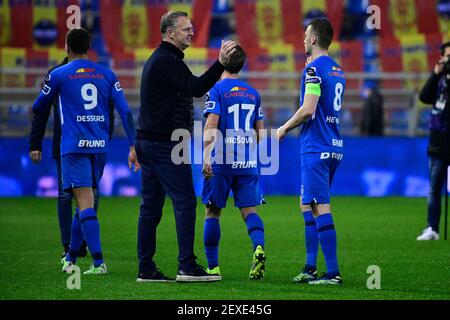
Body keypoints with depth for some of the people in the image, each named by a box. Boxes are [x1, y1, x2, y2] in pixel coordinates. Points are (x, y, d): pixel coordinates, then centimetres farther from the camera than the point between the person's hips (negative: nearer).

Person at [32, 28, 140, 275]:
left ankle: (98, 262, -22)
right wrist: (133, 146, 6)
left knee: (85, 204, -10)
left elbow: (39, 109, 14)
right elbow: (124, 111, 4)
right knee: (85, 202, 17)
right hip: (100, 146, 4)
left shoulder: (58, 75, 1)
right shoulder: (106, 74, 10)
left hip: (74, 146, -4)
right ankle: (70, 258, 28)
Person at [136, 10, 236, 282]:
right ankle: (187, 266, -12)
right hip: (165, 144, -10)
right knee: (185, 201, -9)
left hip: (149, 142, 10)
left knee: (151, 206, 8)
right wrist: (220, 64, -34)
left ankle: (146, 269, 9)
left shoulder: (159, 59, 20)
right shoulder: (167, 61, -14)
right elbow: (195, 87, -28)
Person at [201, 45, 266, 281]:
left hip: (221, 162, -4)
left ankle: (212, 267, 8)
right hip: (247, 163, 4)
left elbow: (211, 125, -15)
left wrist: (206, 158, -20)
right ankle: (259, 246, -26)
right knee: (249, 210, 3)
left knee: (212, 212, 7)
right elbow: (260, 132, 15)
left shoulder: (217, 90, -4)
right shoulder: (253, 93, 12)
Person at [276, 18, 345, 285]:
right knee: (307, 205, 17)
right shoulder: (338, 70, 15)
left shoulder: (314, 69, -12)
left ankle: (333, 272, -11)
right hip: (334, 145, 9)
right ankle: (311, 268, 17)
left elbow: (308, 110, -19)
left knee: (320, 208, -9)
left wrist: (285, 128, -5)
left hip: (316, 148, -9)